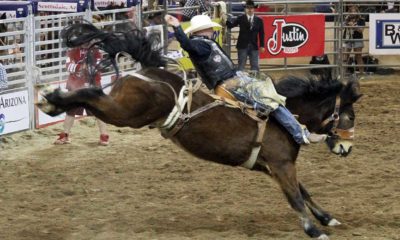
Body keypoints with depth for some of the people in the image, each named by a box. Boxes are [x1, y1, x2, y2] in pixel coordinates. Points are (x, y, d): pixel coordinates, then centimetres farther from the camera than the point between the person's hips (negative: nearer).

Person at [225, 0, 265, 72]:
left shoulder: (259, 20, 5)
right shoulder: (240, 18, 0)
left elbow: (261, 33, 5)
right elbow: (230, 25, -9)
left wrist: (262, 46, 1)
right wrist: (227, 19, -31)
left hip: (254, 46, 2)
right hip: (243, 46, -2)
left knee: (255, 66, 4)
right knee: (241, 66, 3)